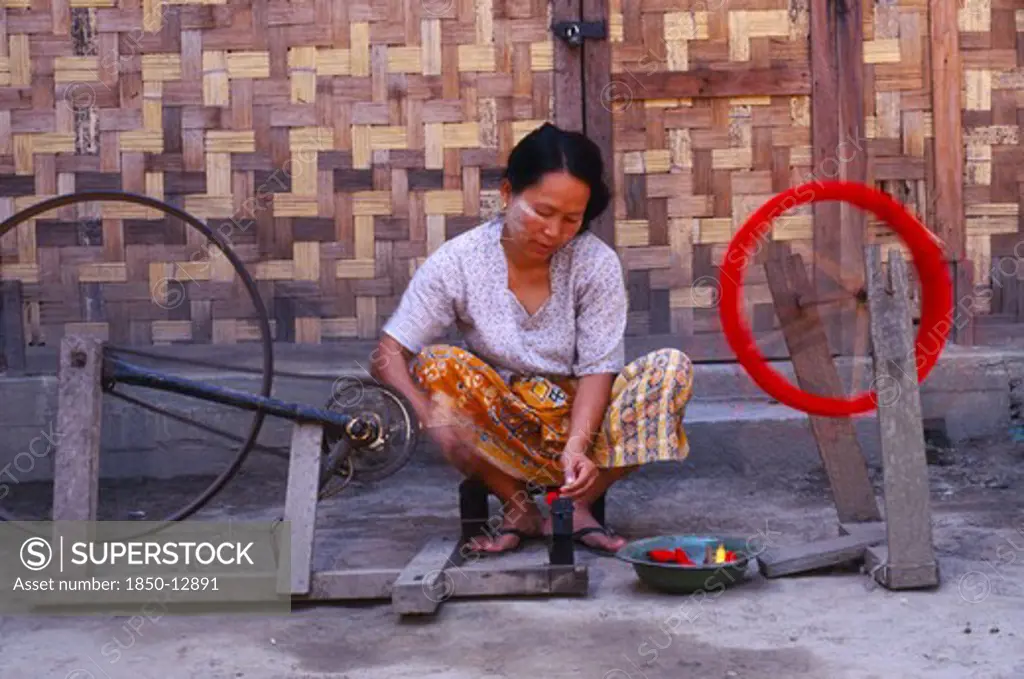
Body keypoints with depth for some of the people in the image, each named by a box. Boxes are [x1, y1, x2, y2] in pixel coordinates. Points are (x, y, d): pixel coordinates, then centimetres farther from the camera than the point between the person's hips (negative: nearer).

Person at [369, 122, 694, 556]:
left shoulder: (597, 264, -9)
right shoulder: (457, 262, -11)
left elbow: (598, 369, -12)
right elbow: (388, 355, -15)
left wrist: (577, 446, -31)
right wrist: (431, 418, -36)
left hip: (580, 421, 1)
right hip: (495, 431, 0)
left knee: (672, 369, -22)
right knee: (439, 366, -28)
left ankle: (575, 505, -13)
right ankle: (519, 507, -14)